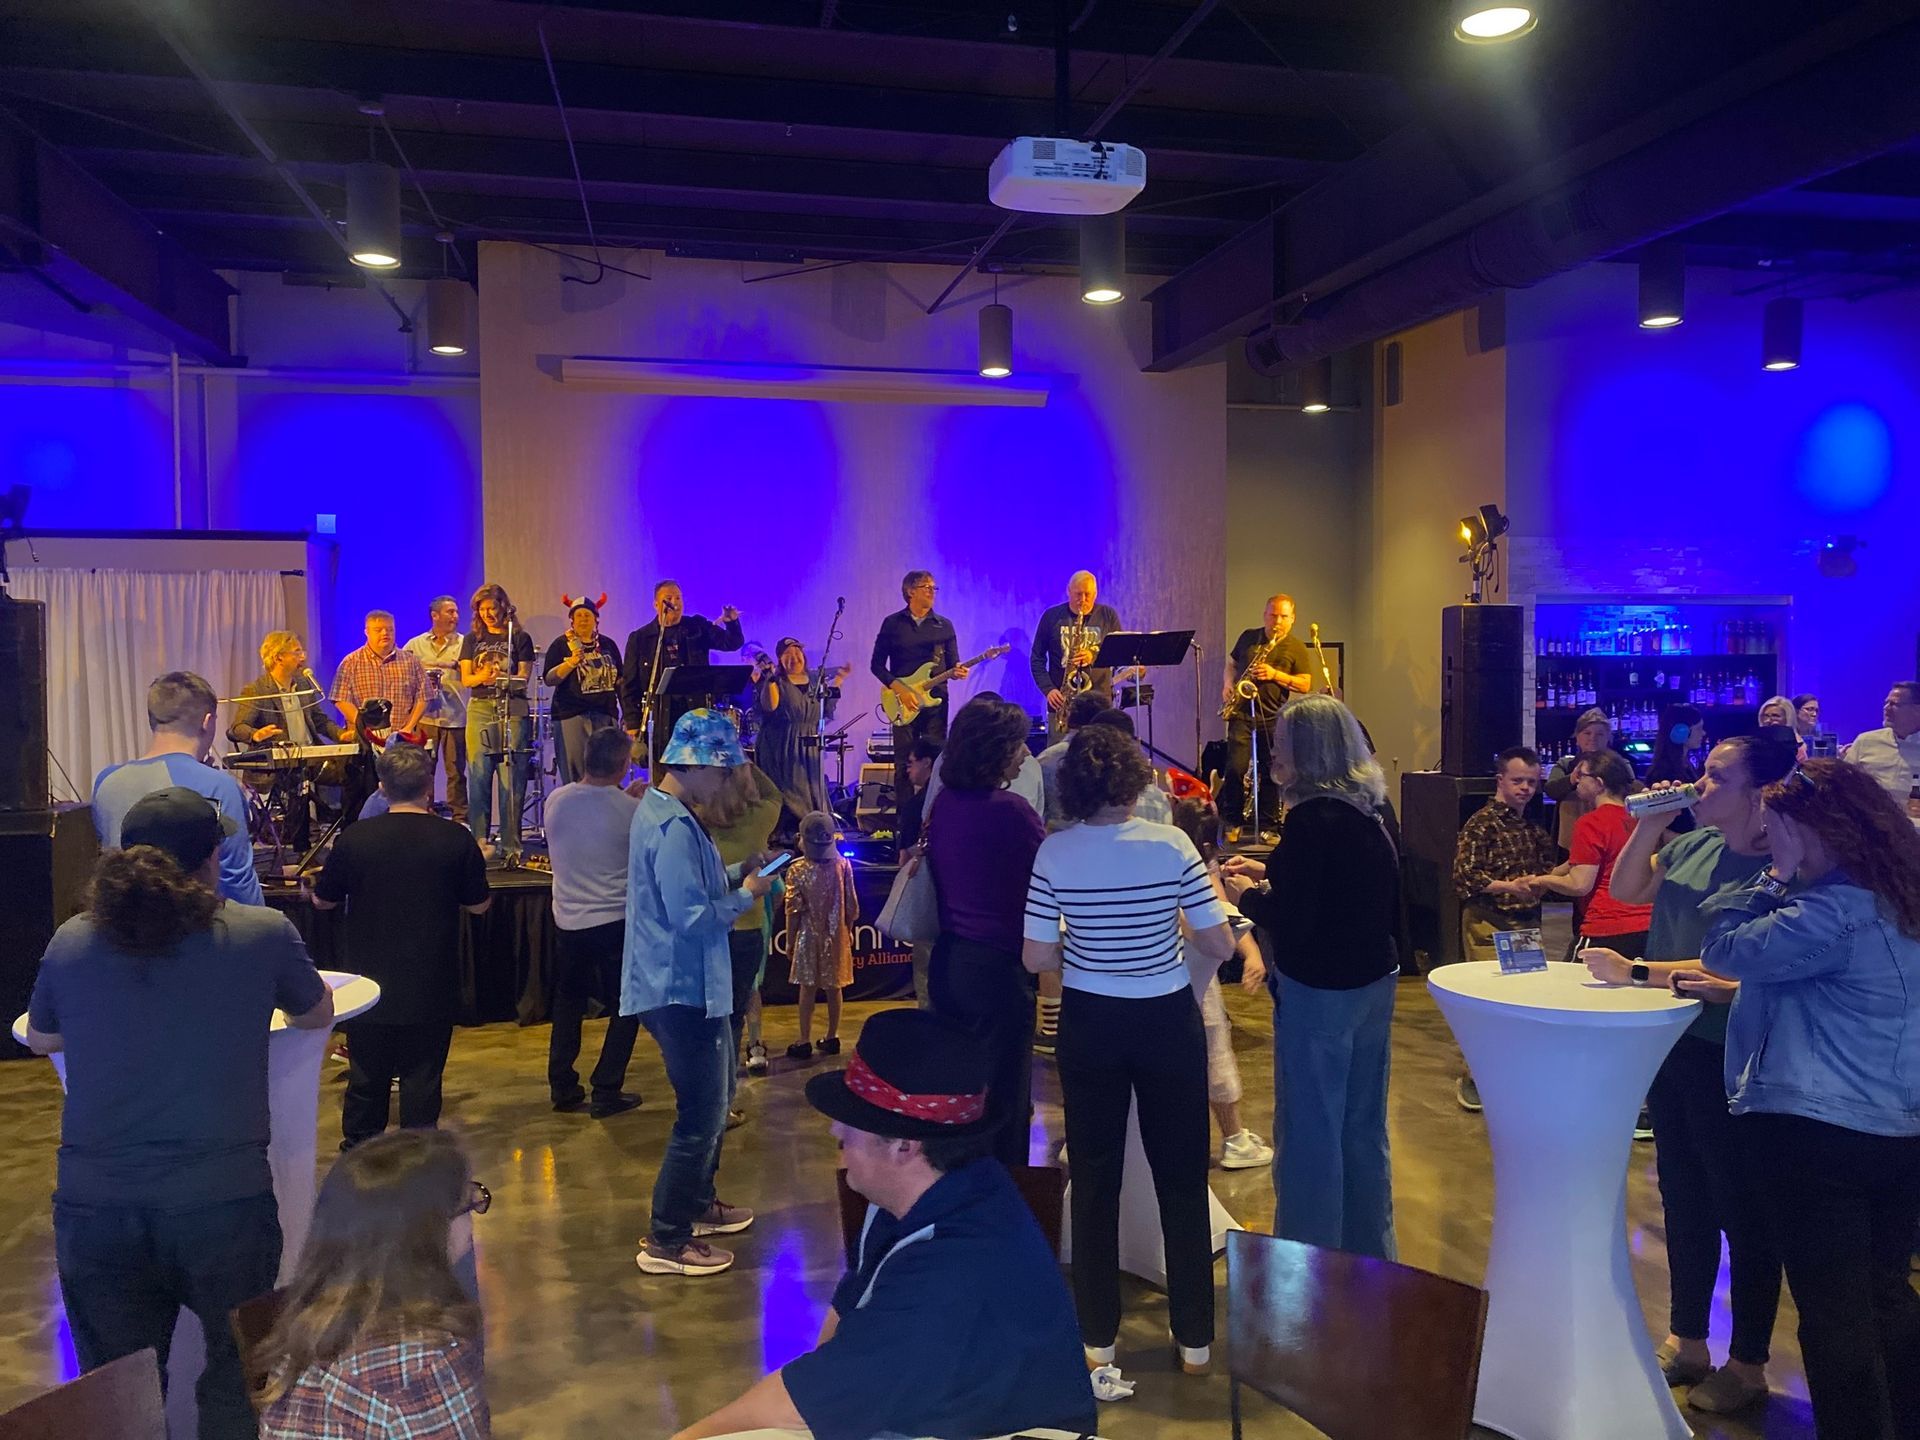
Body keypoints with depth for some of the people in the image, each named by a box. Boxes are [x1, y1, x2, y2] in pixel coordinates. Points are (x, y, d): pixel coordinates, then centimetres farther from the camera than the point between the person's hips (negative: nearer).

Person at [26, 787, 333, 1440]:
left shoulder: (71, 943, -1)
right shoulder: (263, 933, -8)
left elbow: (39, 1038, 18)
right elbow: (318, 1015, 11)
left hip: (93, 1208, 2)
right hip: (224, 1202, -2)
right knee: (238, 1383, 19)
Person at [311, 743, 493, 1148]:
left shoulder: (354, 837, -8)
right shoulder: (455, 839, -10)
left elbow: (322, 900, 4)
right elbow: (479, 905, 0)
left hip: (370, 980, 1)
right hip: (432, 988, -1)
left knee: (366, 1078, 16)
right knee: (423, 1079, 8)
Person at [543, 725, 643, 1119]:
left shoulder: (555, 801, -4)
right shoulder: (631, 810, -17)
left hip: (567, 921, 4)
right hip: (615, 922, -4)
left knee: (567, 1003, 20)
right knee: (625, 1009, 10)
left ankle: (563, 1088, 23)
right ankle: (606, 1093, 9)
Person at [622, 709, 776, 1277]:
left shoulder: (662, 811, 11)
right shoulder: (673, 827, -23)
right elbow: (692, 917, -26)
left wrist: (737, 874, 7)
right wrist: (745, 896, -12)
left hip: (689, 985, 11)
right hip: (682, 989, -11)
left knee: (714, 1099, 23)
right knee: (702, 1114, -2)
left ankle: (697, 1204, 38)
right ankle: (665, 1241, 9)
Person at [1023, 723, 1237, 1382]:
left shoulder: (1054, 852, -10)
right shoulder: (1172, 845, -13)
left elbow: (1035, 957, -8)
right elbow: (1221, 945, -10)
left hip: (1089, 1025, 1)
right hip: (1168, 1022, -1)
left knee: (1095, 1179, 14)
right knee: (1182, 1178, 13)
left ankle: (1097, 1336, 24)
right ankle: (1194, 1339, 24)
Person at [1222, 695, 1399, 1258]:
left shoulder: (1312, 818, -19)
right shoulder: (1372, 812, 5)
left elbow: (1290, 920, -21)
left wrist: (1246, 896, -3)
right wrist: (1270, 879, 16)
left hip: (1319, 993, -8)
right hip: (1374, 984, 8)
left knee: (1309, 1129, 4)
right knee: (1363, 1126, 19)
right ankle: (1370, 1250, 33)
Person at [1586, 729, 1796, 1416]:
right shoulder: (1692, 844, 3)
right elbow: (1626, 889, 12)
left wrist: (1638, 972, -24)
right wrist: (1648, 826, -2)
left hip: (1731, 1057, -8)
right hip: (1671, 1044, 8)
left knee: (1742, 1211, 9)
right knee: (1683, 1196, 19)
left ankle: (1747, 1364, 26)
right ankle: (1686, 1342, 35)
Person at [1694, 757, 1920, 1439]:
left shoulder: (1834, 910, -19)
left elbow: (1724, 949, -14)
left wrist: (1776, 875, -8)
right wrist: (1736, 987, 18)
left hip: (1816, 1131, -9)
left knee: (1833, 1313, 3)